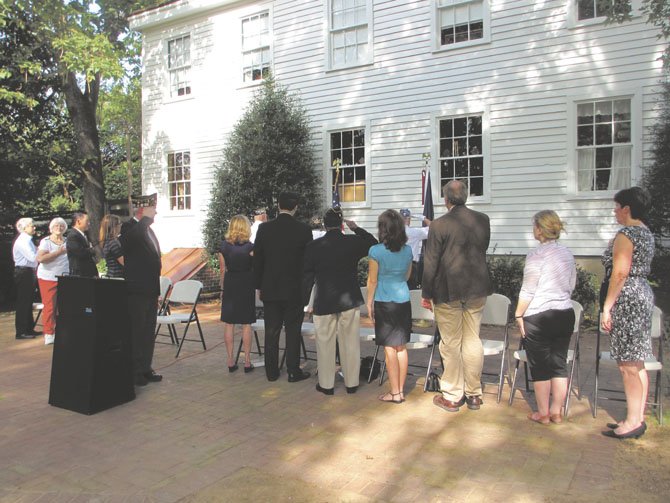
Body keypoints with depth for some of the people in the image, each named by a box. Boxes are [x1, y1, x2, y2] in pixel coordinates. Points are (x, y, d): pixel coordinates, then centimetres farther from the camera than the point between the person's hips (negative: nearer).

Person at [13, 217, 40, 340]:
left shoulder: (28, 240, 15)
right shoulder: (22, 241, -15)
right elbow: (33, 257, -23)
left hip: (29, 272, 10)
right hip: (23, 273, -10)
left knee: (28, 302, 15)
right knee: (23, 302, -5)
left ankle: (29, 329, 24)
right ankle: (21, 332, 0)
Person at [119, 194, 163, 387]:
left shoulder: (148, 229, 16)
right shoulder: (129, 227, -10)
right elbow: (128, 239, -37)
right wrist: (146, 218, -22)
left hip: (150, 291, 9)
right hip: (136, 291, -9)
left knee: (148, 333, 14)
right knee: (136, 333, -1)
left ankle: (145, 369, 23)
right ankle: (134, 372, 8)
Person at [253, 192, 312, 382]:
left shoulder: (264, 229, -3)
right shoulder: (303, 229, -8)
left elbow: (257, 259, 2)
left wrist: (259, 286, 11)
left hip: (270, 289, 2)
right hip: (295, 290, -2)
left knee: (271, 332, 9)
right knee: (293, 331, 6)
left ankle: (271, 372, 17)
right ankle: (294, 371, 12)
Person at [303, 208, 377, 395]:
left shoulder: (313, 246, -6)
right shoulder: (353, 242, -5)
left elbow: (307, 277, -3)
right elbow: (373, 243, 15)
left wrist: (304, 302, 6)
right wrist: (356, 228, 14)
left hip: (323, 303, -1)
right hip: (350, 301, 1)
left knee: (325, 344, 10)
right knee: (350, 343, 11)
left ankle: (326, 384, 19)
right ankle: (352, 383, 21)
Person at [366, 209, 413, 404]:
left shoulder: (376, 251, -13)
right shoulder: (407, 250, 1)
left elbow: (372, 281, -8)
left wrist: (369, 303, 3)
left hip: (384, 302, -4)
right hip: (404, 301, 5)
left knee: (389, 348, 2)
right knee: (401, 347, 10)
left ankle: (394, 393, 7)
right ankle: (401, 391, 17)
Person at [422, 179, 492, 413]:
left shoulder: (439, 224, -13)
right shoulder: (483, 220, 1)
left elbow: (430, 262, -10)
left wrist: (426, 294, -3)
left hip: (448, 290, -4)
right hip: (477, 288, 5)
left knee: (451, 343, 5)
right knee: (473, 340, 13)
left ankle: (452, 397, 15)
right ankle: (473, 394, 23)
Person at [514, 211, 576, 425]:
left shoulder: (536, 255, -14)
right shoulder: (568, 254, 7)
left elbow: (528, 291, -14)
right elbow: (571, 286, 16)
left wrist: (518, 315, -6)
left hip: (538, 317, -6)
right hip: (565, 314, 6)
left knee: (540, 366, 4)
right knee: (559, 363, 11)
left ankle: (543, 413, 13)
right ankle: (556, 412, 20)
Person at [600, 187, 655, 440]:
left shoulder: (626, 234, -14)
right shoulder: (646, 233, 15)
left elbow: (620, 274, -19)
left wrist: (607, 307, -17)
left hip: (628, 298, -10)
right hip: (644, 295, 10)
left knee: (627, 365, -4)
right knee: (637, 364, 13)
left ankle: (632, 422, 3)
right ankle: (638, 418, 21)